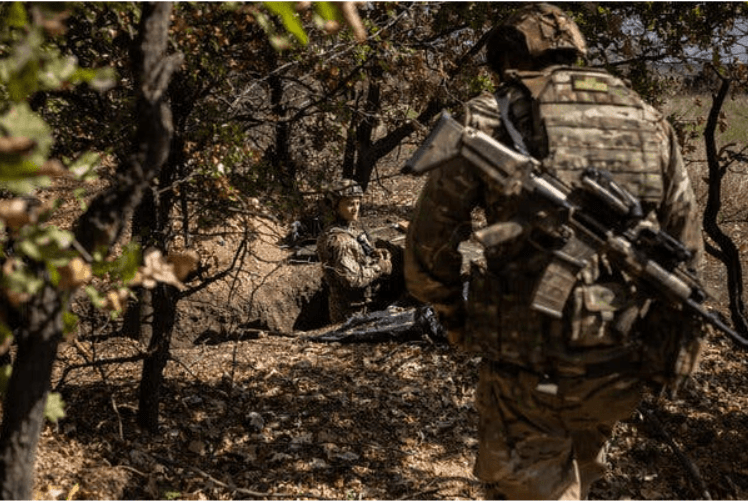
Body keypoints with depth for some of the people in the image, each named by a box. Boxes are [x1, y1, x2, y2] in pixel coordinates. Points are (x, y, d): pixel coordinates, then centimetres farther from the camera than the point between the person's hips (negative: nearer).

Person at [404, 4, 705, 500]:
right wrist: (671, 354, 18)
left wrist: (453, 314, 14)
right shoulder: (649, 121, 7)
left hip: (526, 365, -4)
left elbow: (429, 245, -4)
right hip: (621, 370, 5)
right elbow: (686, 254, 8)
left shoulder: (489, 118, -4)